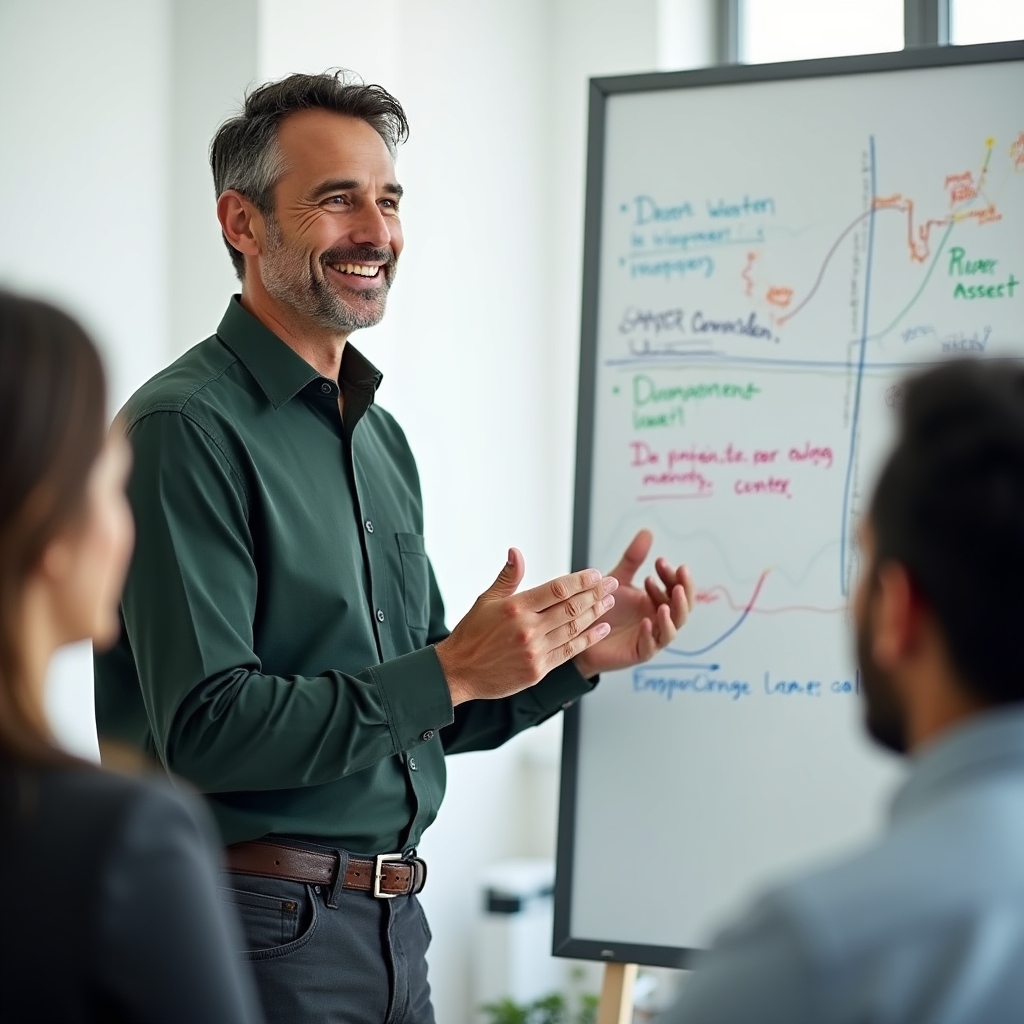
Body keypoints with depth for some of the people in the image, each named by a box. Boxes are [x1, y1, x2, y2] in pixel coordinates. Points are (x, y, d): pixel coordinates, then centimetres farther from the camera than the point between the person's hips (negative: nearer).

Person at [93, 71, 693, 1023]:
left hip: (391, 922, 8)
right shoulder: (186, 428, -14)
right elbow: (207, 728, -22)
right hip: (264, 930, -8)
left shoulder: (380, 436, 14)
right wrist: (450, 671, -21)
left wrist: (581, 653, 4)